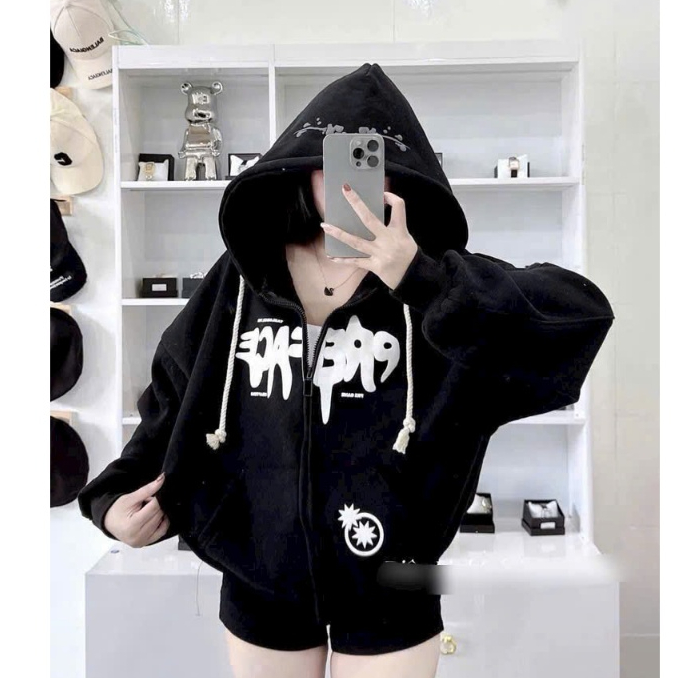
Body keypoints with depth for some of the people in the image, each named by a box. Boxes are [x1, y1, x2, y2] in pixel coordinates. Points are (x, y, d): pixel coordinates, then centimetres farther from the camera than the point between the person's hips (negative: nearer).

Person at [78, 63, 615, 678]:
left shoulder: (436, 283, -12)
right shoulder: (240, 281, -5)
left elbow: (583, 317, -25)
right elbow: (174, 401, 6)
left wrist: (422, 280, -33)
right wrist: (118, 493, -6)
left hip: (390, 594, -2)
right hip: (258, 585, 2)